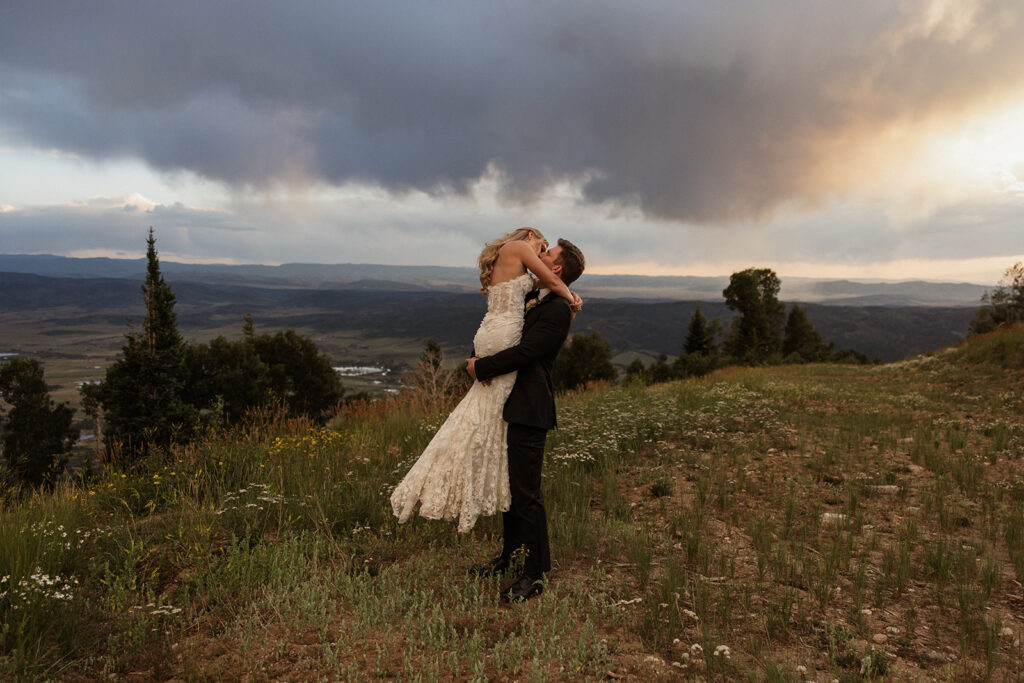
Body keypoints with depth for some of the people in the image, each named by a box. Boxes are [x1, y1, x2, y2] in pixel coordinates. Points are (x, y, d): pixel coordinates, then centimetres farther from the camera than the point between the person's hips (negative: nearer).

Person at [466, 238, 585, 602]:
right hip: (513, 407, 10)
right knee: (510, 485, 18)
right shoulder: (537, 302, 18)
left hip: (529, 411, -10)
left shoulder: (558, 309, -13)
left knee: (526, 491, -5)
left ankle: (535, 574, 7)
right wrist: (482, 364, -1)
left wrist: (481, 367, -10)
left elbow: (525, 352, -21)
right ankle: (509, 555, 32)